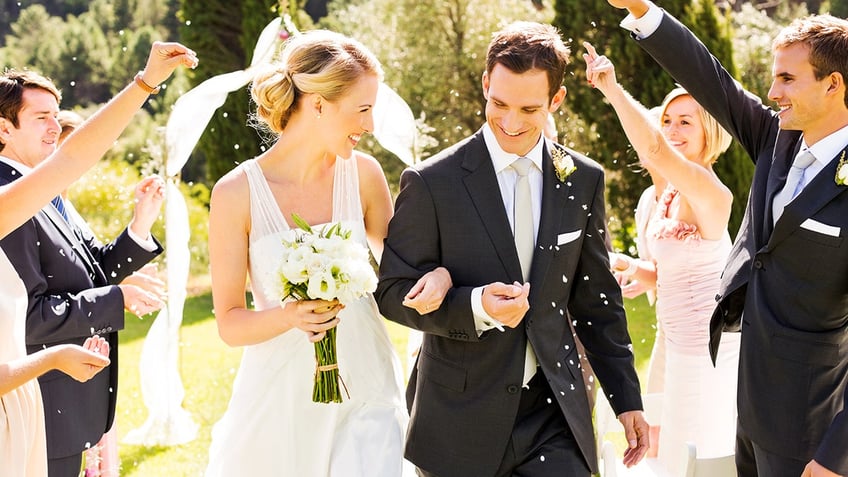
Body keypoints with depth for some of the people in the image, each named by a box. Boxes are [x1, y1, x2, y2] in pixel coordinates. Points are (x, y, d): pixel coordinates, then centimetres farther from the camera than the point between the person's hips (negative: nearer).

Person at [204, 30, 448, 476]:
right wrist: (289, 316, -25)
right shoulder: (236, 193, -10)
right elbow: (229, 322, -6)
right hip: (282, 400, -2)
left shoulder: (363, 174, -1)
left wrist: (437, 276, -10)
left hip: (365, 394, 2)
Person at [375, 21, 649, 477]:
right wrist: (476, 307, -22)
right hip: (461, 418, -2)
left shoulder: (583, 180, 4)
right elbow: (394, 292, -4)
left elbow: (596, 299, 11)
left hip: (554, 421, 2)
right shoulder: (430, 182, -7)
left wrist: (626, 400, 12)